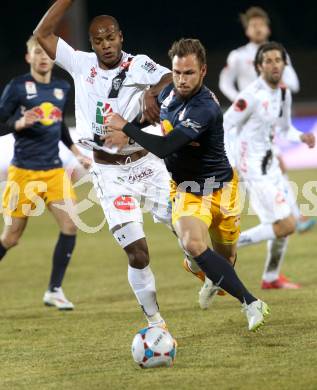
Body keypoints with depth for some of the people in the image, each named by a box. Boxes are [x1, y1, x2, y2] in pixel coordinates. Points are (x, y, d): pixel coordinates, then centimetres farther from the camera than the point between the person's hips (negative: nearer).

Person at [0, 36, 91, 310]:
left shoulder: (62, 88, 9)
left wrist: (76, 153, 19)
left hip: (54, 169, 4)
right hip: (24, 171, -4)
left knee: (70, 226, -11)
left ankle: (54, 290, -1)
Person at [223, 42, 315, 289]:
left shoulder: (284, 93, 7)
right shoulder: (252, 95, -19)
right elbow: (223, 127, -16)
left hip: (270, 164, 9)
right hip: (255, 168, -9)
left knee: (283, 224, 14)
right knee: (286, 226, -12)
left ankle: (271, 278, 30)